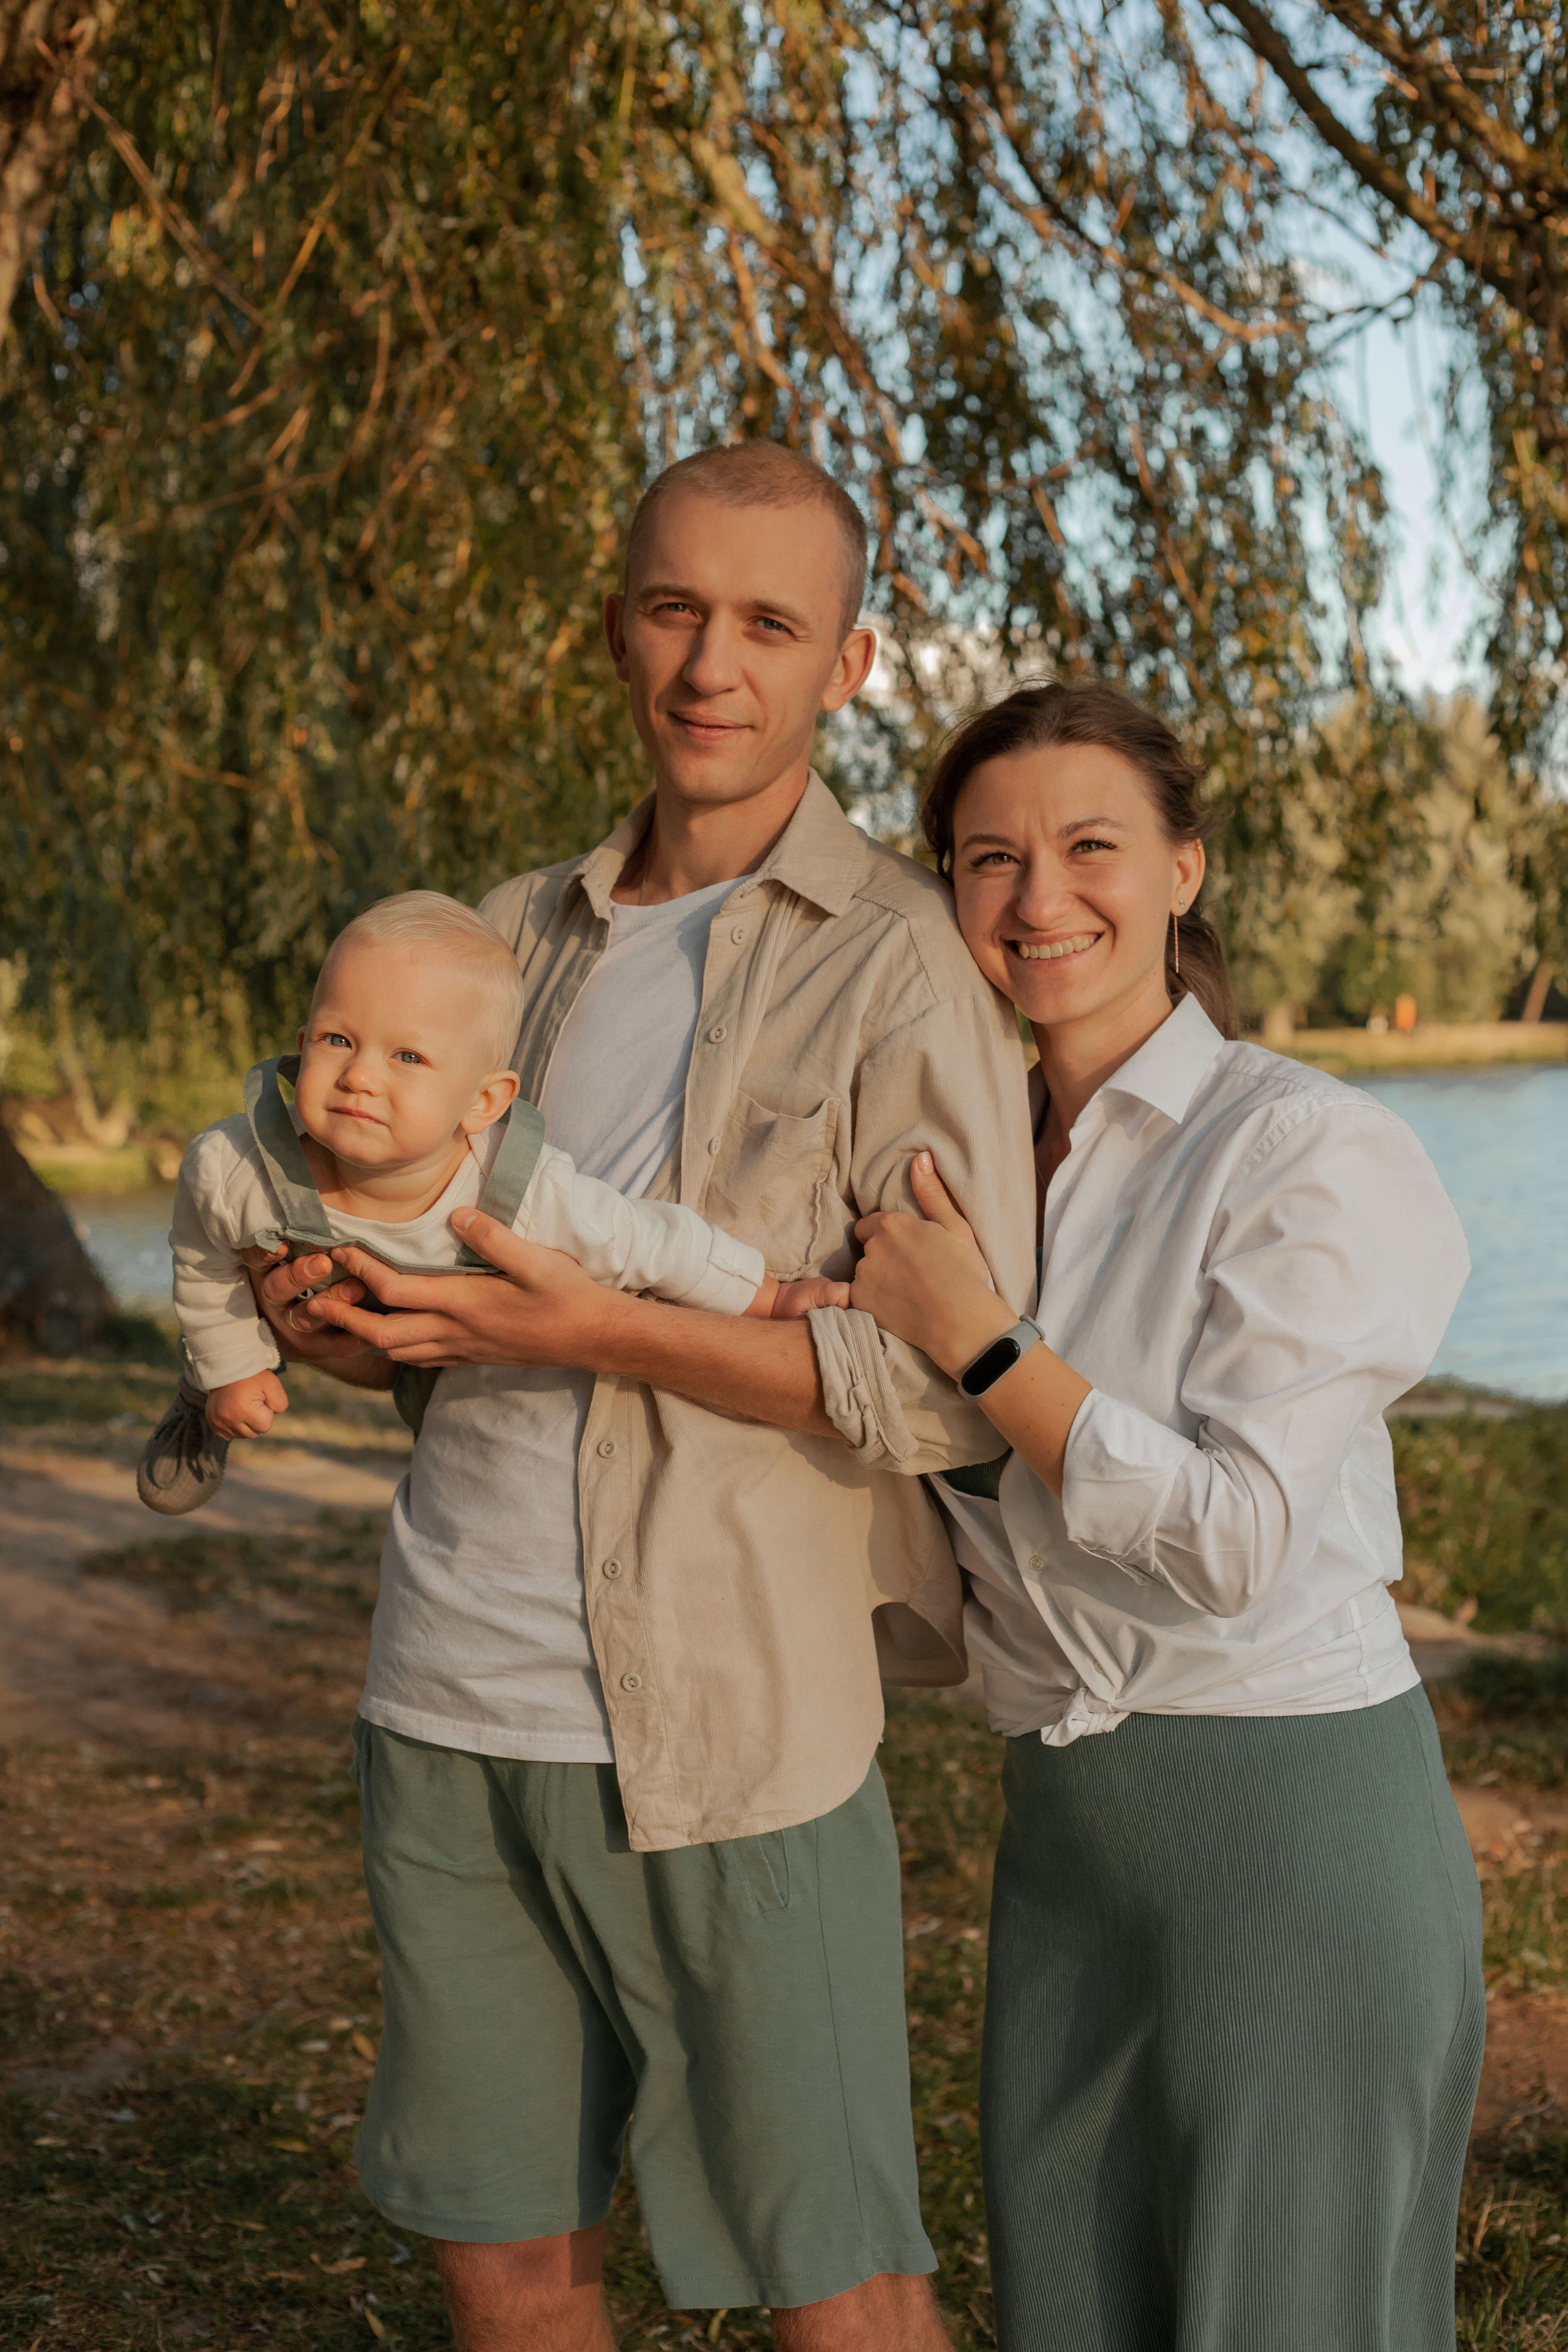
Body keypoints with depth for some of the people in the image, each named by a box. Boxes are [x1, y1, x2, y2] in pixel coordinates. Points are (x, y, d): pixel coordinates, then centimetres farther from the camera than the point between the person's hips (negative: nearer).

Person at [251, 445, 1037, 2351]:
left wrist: (602, 1331, -19)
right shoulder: (520, 935, 12)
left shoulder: (906, 958, -6)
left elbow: (957, 1390, -13)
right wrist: (345, 1318, 0)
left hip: (730, 1724, -5)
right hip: (451, 1695, 6)